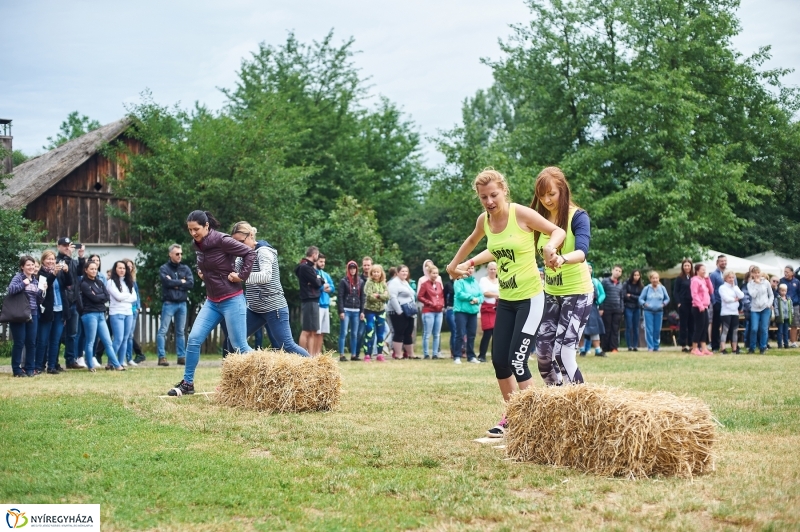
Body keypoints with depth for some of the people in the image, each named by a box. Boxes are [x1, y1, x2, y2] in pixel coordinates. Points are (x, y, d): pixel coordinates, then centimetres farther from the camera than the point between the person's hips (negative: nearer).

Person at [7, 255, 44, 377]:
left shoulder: (36, 280, 15)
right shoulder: (18, 277, -3)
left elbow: (39, 301, 17)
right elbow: (10, 290, -21)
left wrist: (42, 291, 0)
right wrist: (23, 284, -21)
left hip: (33, 314, 6)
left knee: (31, 342, 6)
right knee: (19, 342, -4)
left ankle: (30, 368, 14)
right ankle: (16, 369, 3)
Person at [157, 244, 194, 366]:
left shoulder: (185, 268, 10)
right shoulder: (164, 268, 0)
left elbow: (191, 283, -3)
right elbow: (167, 282, -17)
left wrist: (175, 284, -9)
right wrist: (181, 282, -6)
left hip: (182, 303, 4)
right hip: (169, 303, -4)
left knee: (181, 331, 9)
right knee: (163, 331, -6)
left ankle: (182, 356, 13)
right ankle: (161, 357, -7)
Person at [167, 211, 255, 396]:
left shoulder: (222, 240, -17)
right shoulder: (198, 245, 5)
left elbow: (250, 253, -16)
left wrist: (241, 275, -17)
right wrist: (200, 271, 10)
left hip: (232, 301, -7)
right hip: (211, 302, 7)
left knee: (240, 346, -4)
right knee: (194, 339, -1)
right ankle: (187, 383, 9)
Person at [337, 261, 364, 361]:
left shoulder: (360, 282, 11)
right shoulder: (343, 281, -1)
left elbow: (362, 297, 12)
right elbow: (340, 297, -5)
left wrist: (362, 311, 5)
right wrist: (341, 311, -12)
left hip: (356, 311, 4)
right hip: (346, 310, -4)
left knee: (354, 334, 6)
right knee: (343, 333, -6)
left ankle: (353, 355, 10)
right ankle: (341, 355, -7)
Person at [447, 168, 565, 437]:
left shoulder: (521, 214, -16)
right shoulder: (484, 220, 2)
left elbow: (558, 231, -12)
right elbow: (472, 241, 24)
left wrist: (551, 246, -32)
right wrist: (455, 264, 29)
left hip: (530, 299, -6)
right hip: (505, 300, 6)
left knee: (517, 360, -12)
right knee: (499, 360, 5)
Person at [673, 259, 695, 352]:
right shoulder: (679, 278, 0)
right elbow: (675, 292, -1)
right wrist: (678, 303, -10)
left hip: (692, 304, 3)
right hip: (683, 304, -3)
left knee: (692, 325, 5)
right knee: (683, 325, 1)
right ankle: (683, 345, 5)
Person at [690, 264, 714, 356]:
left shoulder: (704, 280, 17)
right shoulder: (695, 280, -9)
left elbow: (711, 291, 13)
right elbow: (694, 294, -17)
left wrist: (707, 279, 7)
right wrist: (700, 305, -24)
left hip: (705, 307, 9)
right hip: (698, 308, -9)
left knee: (705, 328, 8)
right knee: (699, 327, -8)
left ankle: (703, 348, 11)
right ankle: (694, 349, -4)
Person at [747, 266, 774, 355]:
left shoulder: (766, 282, 5)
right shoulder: (750, 284, 4)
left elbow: (771, 295, 11)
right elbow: (753, 295, -12)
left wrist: (769, 304, -4)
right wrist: (757, 284, -8)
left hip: (765, 309, 0)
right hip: (754, 309, 0)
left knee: (764, 329, -3)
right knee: (754, 329, -9)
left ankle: (762, 347, 8)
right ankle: (752, 348, 4)